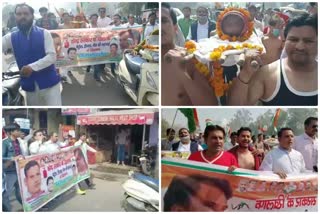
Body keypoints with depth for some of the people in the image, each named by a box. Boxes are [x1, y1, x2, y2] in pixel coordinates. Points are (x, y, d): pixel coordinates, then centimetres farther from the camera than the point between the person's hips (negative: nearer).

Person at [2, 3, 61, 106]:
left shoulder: (44, 33, -2)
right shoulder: (11, 37, 6)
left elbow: (52, 56, -11)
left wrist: (32, 67, -23)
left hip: (49, 82, -3)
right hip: (30, 85, 3)